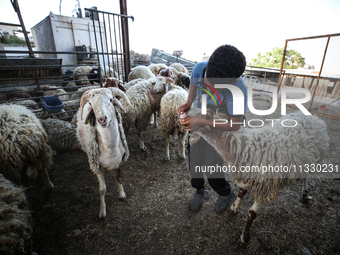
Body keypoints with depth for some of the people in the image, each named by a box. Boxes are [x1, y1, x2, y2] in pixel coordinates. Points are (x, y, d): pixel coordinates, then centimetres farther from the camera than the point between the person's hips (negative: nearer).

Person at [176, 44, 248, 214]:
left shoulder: (237, 90, -36)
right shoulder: (199, 68, -23)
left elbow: (235, 125, -28)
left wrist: (203, 122, -36)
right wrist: (188, 103, -11)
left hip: (220, 127, -4)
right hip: (198, 120, 4)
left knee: (211, 167, -3)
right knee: (194, 161, 9)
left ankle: (225, 193, 33)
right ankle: (199, 190, 41)